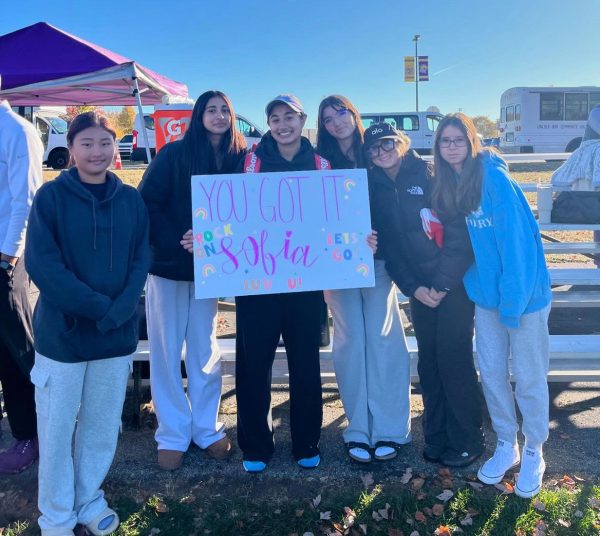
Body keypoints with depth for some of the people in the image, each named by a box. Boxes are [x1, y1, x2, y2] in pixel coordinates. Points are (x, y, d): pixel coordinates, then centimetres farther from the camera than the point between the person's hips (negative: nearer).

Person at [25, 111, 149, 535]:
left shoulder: (130, 199, 4)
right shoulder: (51, 196, -6)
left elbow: (141, 261, 2)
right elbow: (41, 263, -12)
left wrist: (118, 310, -14)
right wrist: (97, 305, -17)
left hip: (117, 333, 3)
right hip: (62, 333, -3)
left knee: (102, 425, 14)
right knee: (57, 428, 8)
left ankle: (90, 501, 35)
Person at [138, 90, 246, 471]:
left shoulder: (240, 158, 4)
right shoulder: (174, 154, -4)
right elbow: (148, 203, -9)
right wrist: (175, 242, -19)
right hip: (169, 265, -2)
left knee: (205, 351, 10)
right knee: (166, 350, 4)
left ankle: (207, 428, 23)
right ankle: (173, 435, 16)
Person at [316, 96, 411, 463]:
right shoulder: (322, 161, 8)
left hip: (377, 259, -1)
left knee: (382, 337, -3)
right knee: (350, 341, 2)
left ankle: (388, 429, 6)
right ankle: (359, 431, 10)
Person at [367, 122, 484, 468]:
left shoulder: (431, 176, -9)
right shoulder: (377, 190, 5)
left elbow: (458, 230, -13)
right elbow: (388, 245, 4)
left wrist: (442, 284, -16)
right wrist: (412, 287, -6)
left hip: (454, 282, -4)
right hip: (419, 286, 5)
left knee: (454, 358, -2)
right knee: (429, 361, 9)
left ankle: (466, 440, 13)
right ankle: (436, 436, 23)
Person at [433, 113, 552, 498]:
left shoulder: (495, 179, -17)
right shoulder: (447, 186, 3)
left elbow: (517, 241, -20)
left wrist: (513, 300, -21)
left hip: (523, 293, -6)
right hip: (486, 294, 6)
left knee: (528, 377, 6)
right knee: (491, 373, 11)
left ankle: (533, 453, 26)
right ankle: (506, 445, 31)